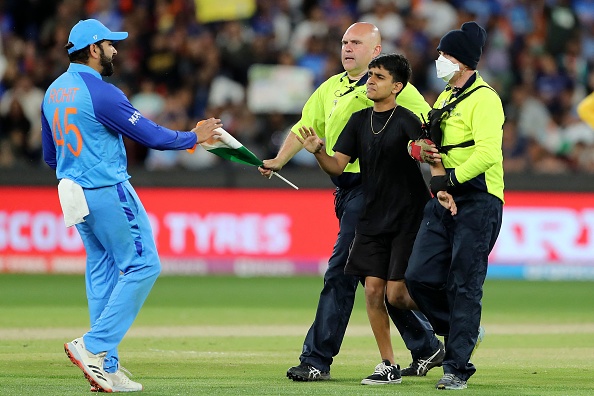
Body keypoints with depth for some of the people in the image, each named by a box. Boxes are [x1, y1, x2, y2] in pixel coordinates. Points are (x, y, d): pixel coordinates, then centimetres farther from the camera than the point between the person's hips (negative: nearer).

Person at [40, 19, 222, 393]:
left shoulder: (53, 92, 10)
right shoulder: (101, 93, -17)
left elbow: (50, 155, 18)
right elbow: (151, 135, -13)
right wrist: (193, 137, 1)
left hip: (72, 191, 9)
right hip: (108, 191, -9)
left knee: (103, 271, 12)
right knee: (142, 265, -2)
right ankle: (94, 346, -9)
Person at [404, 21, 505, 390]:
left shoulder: (484, 98, -9)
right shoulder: (445, 97, 19)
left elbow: (487, 152, -21)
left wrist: (452, 178, -27)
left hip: (477, 201, -8)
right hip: (443, 200, 8)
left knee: (464, 286, -6)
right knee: (420, 277, -1)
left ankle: (458, 367, -2)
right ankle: (465, 332, 21)